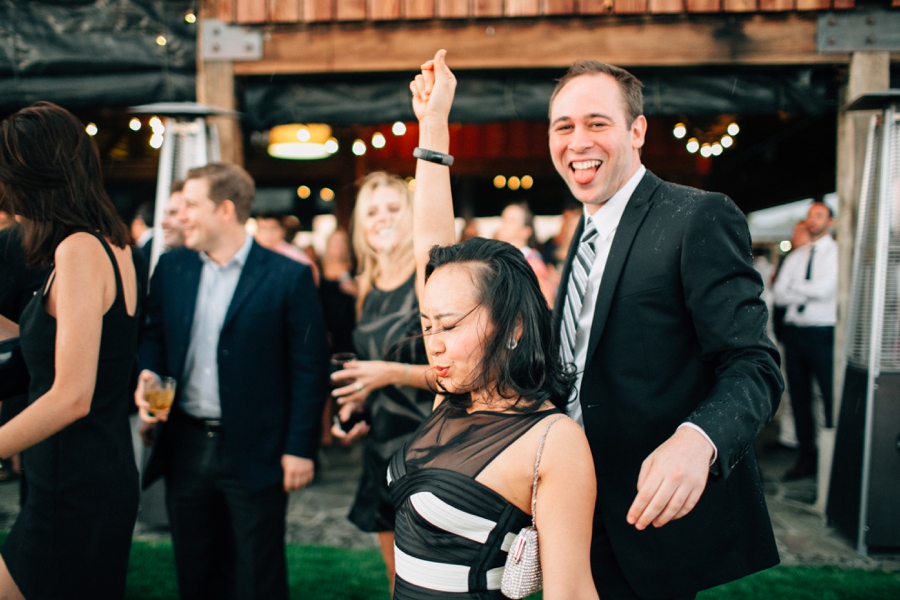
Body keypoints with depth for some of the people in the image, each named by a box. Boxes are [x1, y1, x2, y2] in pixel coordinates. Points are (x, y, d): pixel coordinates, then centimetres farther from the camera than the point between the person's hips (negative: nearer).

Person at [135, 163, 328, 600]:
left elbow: (308, 369, -9)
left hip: (254, 452, -4)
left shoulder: (289, 277, -10)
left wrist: (300, 448, -10)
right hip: (185, 445, 5)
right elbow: (153, 335, 16)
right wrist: (147, 375, -6)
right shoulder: (171, 267, 5)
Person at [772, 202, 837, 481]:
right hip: (794, 330, 5)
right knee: (799, 398, 9)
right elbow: (779, 295, 4)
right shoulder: (795, 257, 14)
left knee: (832, 397, -4)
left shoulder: (837, 253, -1)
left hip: (823, 333, -5)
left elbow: (825, 289, -15)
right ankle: (806, 459, 19)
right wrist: (810, 292, -7)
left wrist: (795, 288, -2)